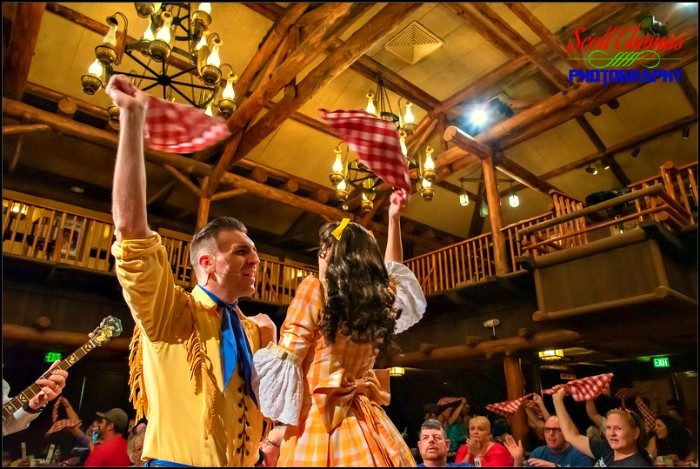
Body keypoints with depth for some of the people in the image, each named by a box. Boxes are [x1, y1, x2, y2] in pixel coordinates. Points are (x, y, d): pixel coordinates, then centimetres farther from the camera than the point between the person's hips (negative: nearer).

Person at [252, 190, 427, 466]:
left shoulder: (314, 288, -9)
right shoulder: (380, 297, 4)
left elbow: (284, 362, -13)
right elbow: (393, 269, 27)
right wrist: (393, 220, 30)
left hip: (317, 420, -4)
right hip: (365, 423, 5)